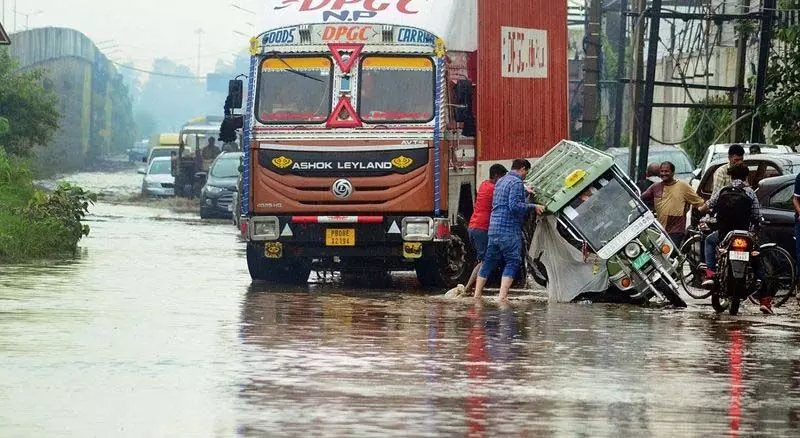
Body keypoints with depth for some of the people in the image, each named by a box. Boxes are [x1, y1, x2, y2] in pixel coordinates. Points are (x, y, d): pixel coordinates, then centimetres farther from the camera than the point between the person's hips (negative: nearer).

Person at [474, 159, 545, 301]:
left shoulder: (500, 182, 20)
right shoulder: (517, 183, -9)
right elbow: (514, 206, -20)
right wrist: (533, 207, -13)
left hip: (494, 227, 9)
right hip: (509, 229, -9)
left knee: (489, 261, 14)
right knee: (513, 261, -6)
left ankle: (477, 294, 16)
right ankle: (503, 296, -17)